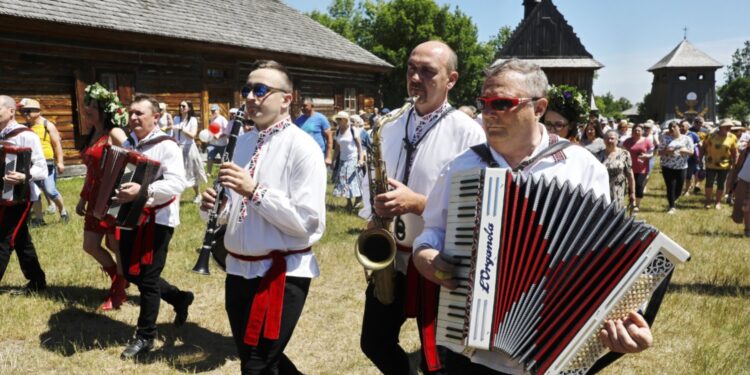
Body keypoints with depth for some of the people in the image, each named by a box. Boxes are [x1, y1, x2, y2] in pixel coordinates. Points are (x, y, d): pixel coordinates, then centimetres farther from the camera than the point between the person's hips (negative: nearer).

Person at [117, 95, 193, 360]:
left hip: (157, 219, -8)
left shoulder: (167, 146, -14)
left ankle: (145, 336, 16)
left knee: (147, 278, 0)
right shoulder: (127, 145, 10)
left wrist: (143, 190, -39)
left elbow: (178, 183, -27)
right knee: (131, 273, 16)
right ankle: (179, 298, 36)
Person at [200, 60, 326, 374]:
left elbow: (307, 222, -21)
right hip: (239, 268, 8)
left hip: (282, 272, -8)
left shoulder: (302, 147, -14)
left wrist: (255, 191, -26)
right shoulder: (244, 142, 9)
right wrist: (216, 205, -3)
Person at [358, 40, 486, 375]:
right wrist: (374, 212, -1)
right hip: (390, 259, 6)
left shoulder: (468, 133, -13)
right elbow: (371, 186, 18)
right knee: (375, 343, 19)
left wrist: (417, 203, -26)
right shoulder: (390, 130, 7)